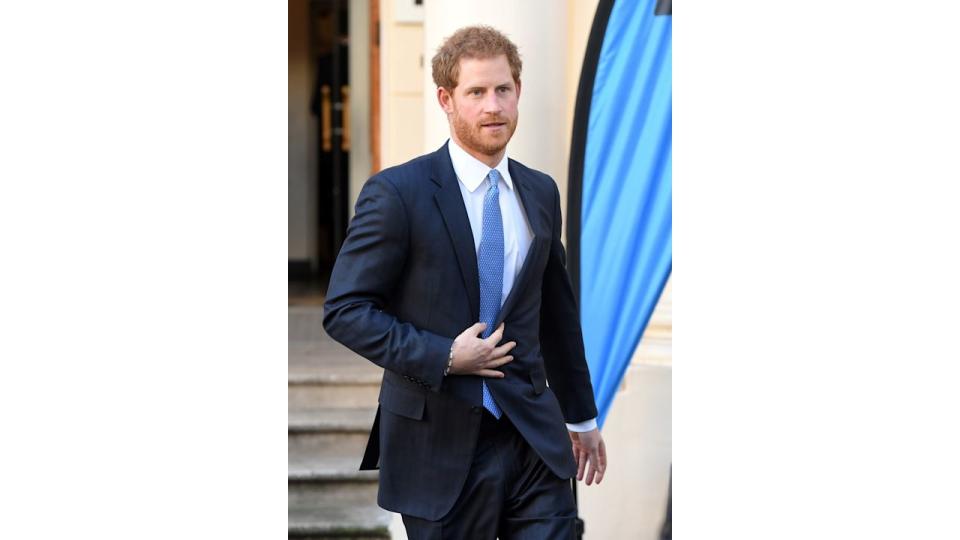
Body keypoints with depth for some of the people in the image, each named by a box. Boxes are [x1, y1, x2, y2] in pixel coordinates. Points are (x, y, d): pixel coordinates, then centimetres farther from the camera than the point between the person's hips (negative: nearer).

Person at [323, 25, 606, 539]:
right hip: (441, 444, -4)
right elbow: (344, 310, -10)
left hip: (534, 438, 4)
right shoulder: (397, 192, -8)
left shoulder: (541, 193, 10)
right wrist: (443, 357, -18)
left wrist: (581, 415, 24)